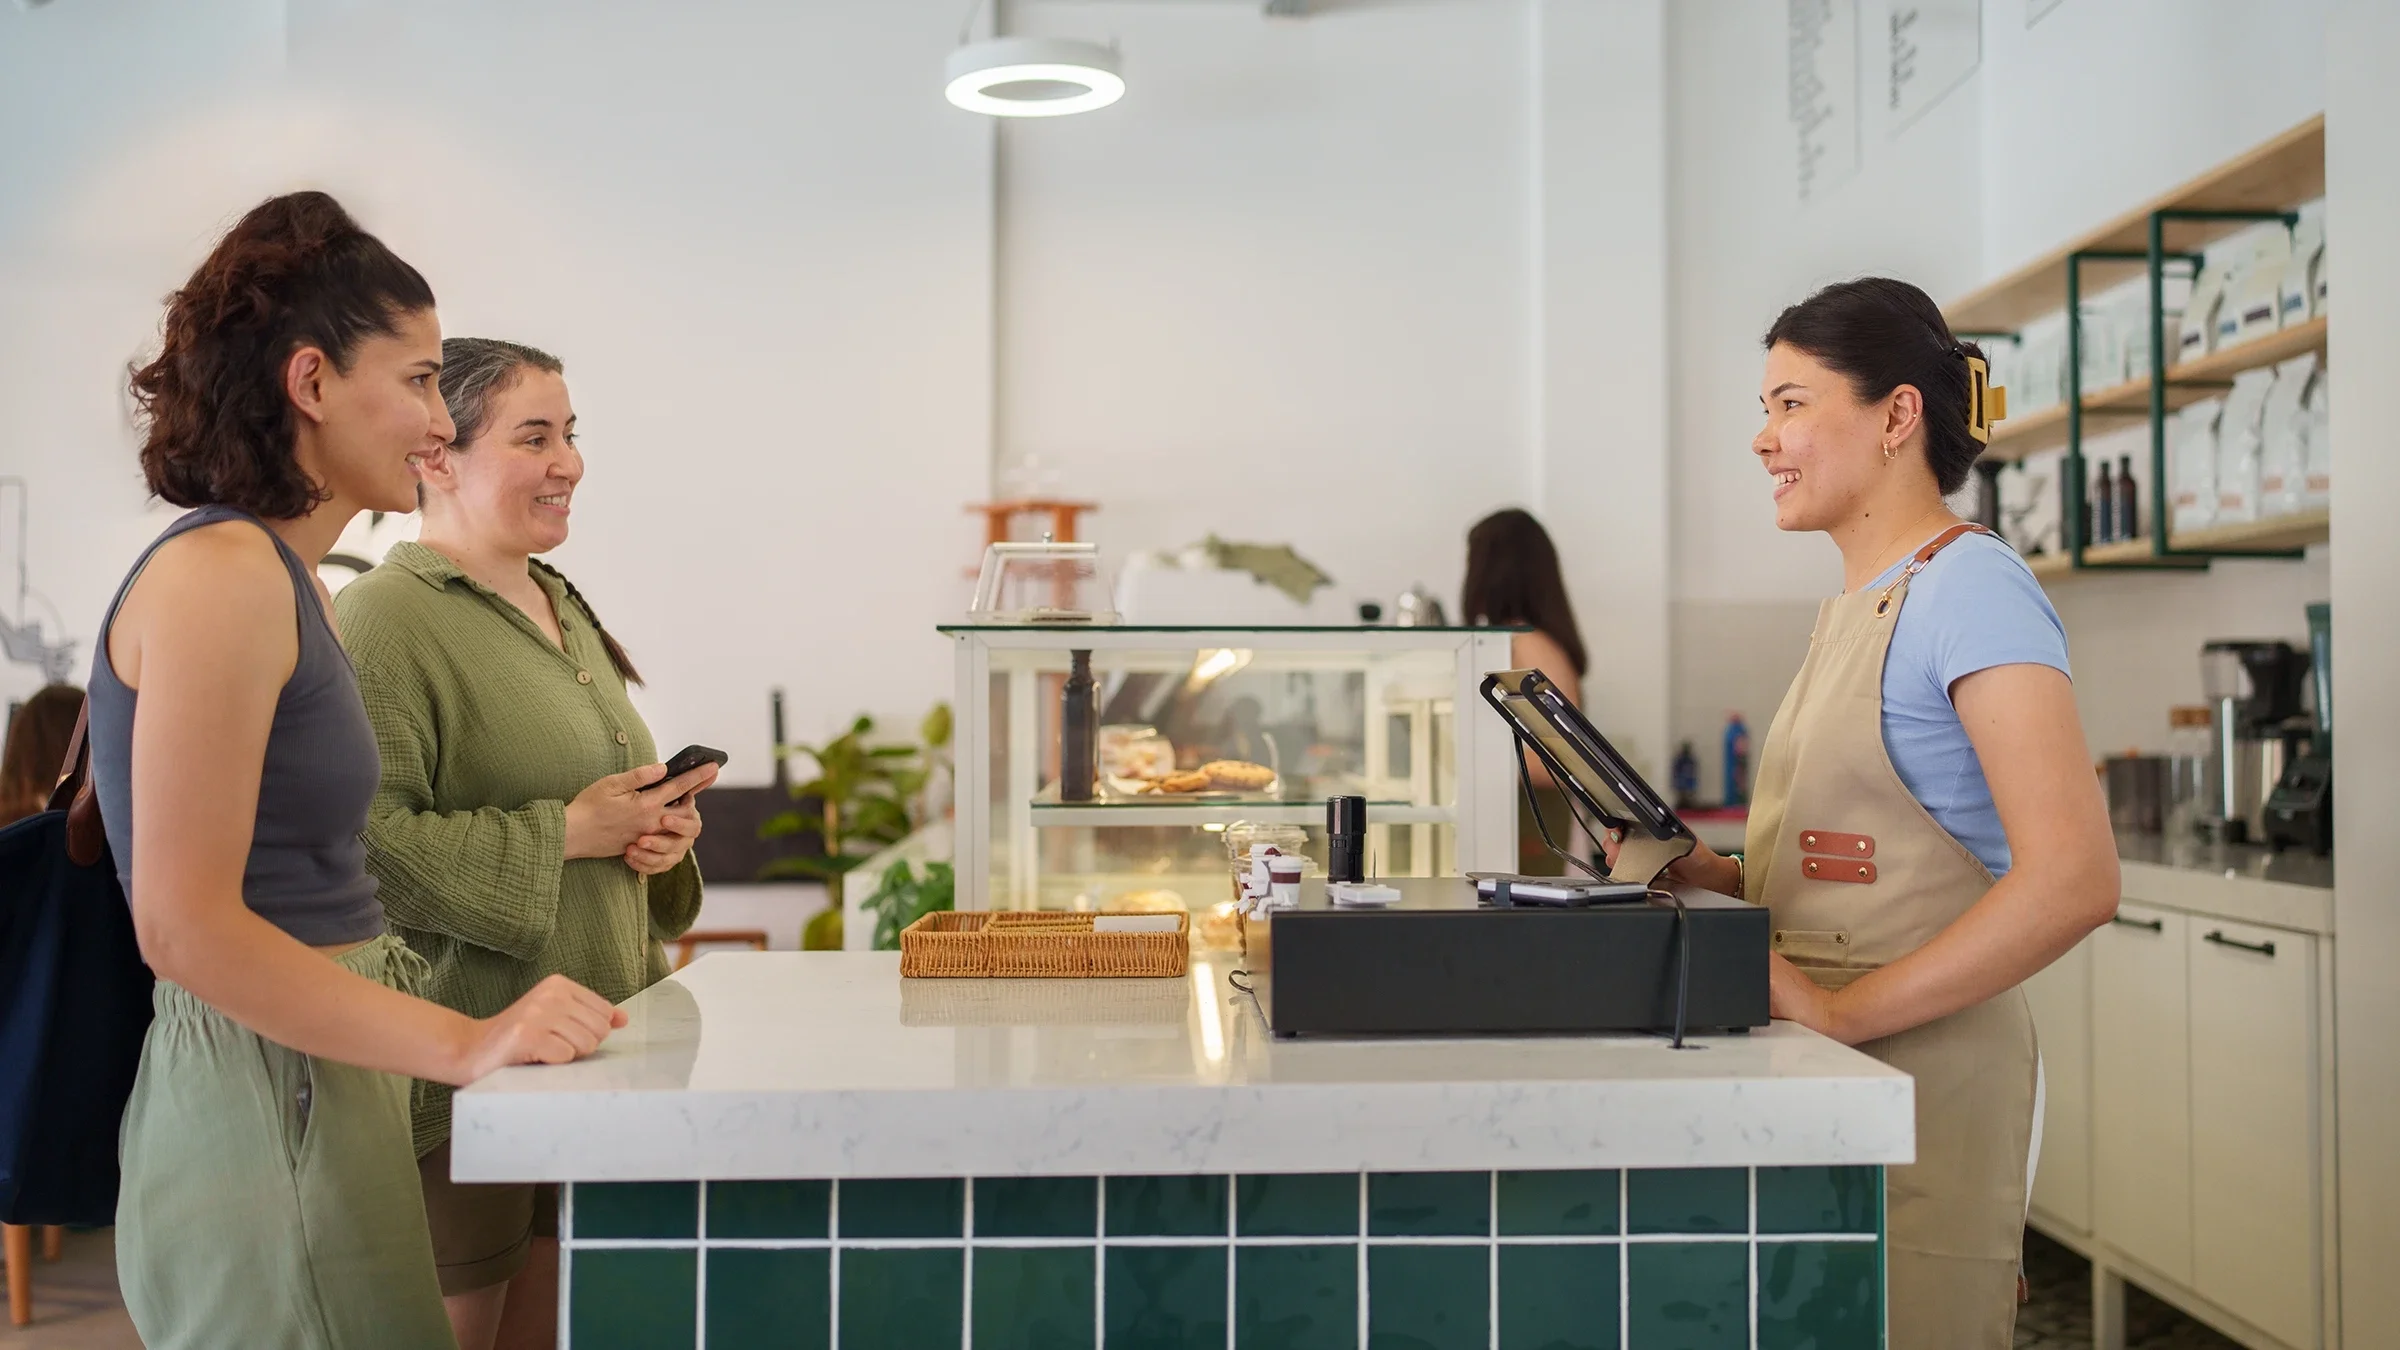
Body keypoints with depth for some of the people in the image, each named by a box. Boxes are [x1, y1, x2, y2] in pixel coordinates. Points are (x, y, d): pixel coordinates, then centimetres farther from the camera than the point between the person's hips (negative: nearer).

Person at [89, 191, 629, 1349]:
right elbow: (184, 923, -21)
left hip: (321, 1071, 10)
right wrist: (463, 1046, -23)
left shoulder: (286, 578, 13)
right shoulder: (219, 573, -16)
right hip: (258, 1091, -10)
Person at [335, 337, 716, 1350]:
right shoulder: (382, 617, -13)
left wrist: (662, 826, 5)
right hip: (456, 1068, -8)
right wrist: (569, 833, -22)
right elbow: (361, 837, -23)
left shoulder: (563, 607, 16)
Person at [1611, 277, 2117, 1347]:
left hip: (1923, 1079, -8)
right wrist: (1708, 873, 5)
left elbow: (2072, 879, -22)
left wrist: (1840, 1009, -22)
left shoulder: (1970, 588, -12)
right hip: (1819, 1091, 8)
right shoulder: (1850, 605, 15)